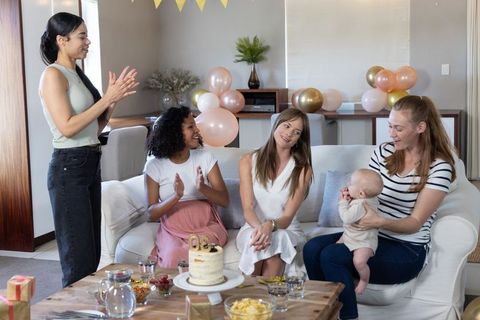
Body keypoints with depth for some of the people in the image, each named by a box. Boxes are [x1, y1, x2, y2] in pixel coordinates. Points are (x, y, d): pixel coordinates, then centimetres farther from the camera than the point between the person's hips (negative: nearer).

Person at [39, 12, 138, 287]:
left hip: (91, 164, 9)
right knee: (79, 256, -3)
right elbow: (67, 127, -20)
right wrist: (107, 98, -16)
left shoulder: (78, 75, 15)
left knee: (93, 253, 13)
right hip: (69, 167, -9)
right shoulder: (53, 75, -10)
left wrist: (115, 99, 2)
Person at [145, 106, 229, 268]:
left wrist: (203, 188, -23)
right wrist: (176, 197, -22)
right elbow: (152, 213, -4)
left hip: (206, 226, 1)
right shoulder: (154, 166, -1)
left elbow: (225, 200, -2)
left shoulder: (205, 158, 1)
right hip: (172, 229, 0)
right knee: (174, 254, -31)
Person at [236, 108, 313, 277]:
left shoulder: (303, 170, -3)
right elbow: (248, 209, -9)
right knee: (255, 240, -34)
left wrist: (270, 225, -33)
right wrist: (259, 227, -32)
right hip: (253, 228, 0)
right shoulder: (249, 161, 0)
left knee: (277, 239, -34)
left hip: (286, 230, 0)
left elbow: (287, 217, -9)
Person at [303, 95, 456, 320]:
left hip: (407, 251, -6)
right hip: (373, 235, 6)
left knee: (331, 256, -26)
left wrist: (380, 222, -32)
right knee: (312, 248, -19)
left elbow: (416, 222, -14)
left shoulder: (439, 167, -11)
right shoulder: (384, 152, 4)